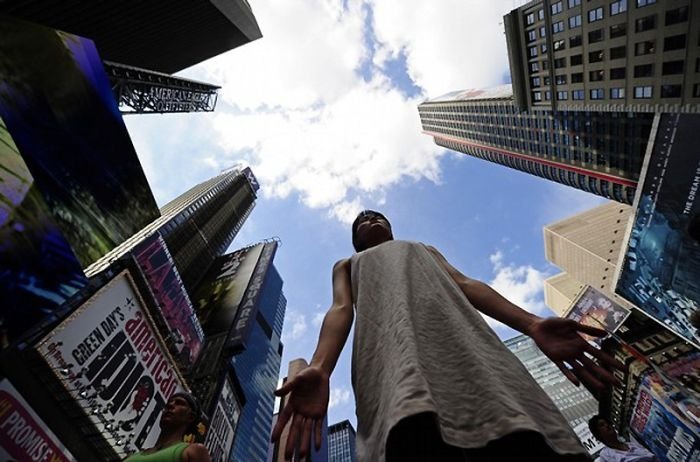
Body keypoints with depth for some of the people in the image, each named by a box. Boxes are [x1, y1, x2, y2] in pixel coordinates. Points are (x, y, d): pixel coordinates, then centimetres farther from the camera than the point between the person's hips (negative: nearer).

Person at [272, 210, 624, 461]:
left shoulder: (425, 249, 40)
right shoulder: (347, 266, 35)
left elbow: (465, 284, 21)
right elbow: (341, 309, 13)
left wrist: (532, 324, 2)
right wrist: (319, 368, -11)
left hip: (452, 323, 2)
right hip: (389, 332, -1)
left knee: (517, 431, -24)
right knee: (414, 430, -32)